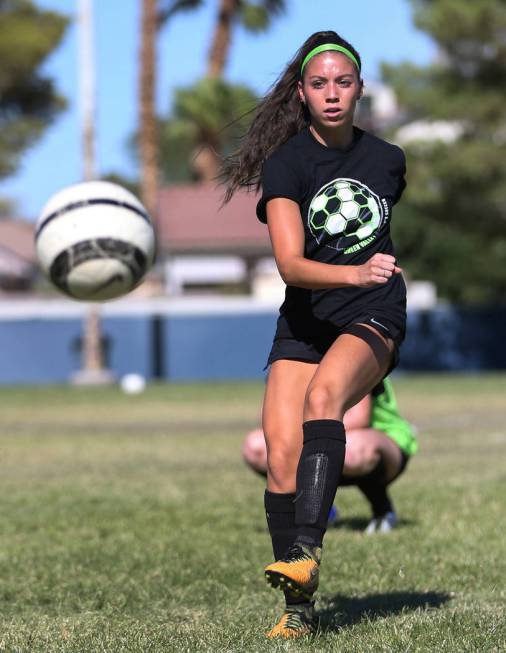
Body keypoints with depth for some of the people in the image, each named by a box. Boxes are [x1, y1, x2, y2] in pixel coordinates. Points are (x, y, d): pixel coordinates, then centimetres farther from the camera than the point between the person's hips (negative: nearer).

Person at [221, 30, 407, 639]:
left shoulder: (387, 159, 4)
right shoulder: (285, 163, -6)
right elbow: (290, 264, -19)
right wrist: (355, 273, -34)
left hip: (374, 317, 0)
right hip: (305, 322, 1)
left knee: (323, 394, -32)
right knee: (282, 460, -13)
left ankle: (305, 553, -43)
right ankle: (298, 607, -3)